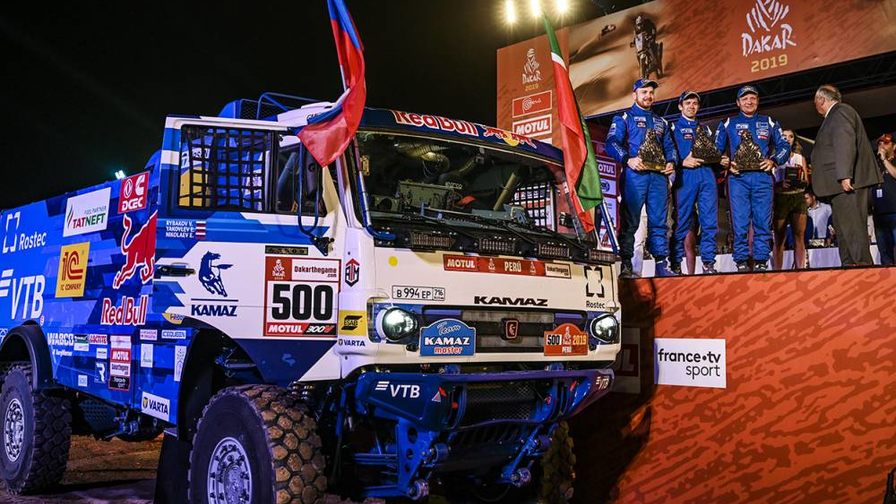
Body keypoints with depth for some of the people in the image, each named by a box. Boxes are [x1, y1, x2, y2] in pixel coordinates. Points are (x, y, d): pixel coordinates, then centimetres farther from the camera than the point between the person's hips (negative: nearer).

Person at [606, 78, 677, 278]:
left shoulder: (660, 122, 26)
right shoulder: (624, 118, 8)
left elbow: (669, 146, 25)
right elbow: (611, 143, -5)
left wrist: (671, 162, 4)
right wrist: (628, 159, -21)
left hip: (658, 175, 5)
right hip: (634, 174, -5)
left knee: (659, 221, 2)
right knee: (630, 221, -7)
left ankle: (661, 264, 4)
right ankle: (626, 265, -6)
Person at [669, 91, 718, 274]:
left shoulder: (704, 128, 26)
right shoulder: (673, 127, 12)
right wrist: (682, 162, -14)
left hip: (706, 174, 4)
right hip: (685, 175, -4)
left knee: (710, 221, -2)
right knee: (681, 221, -6)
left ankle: (708, 263, 2)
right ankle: (675, 264, -1)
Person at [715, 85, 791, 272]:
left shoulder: (769, 123, 18)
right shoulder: (728, 124, 15)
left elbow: (784, 146, 15)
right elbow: (717, 149, 13)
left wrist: (773, 161, -3)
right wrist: (726, 163, -5)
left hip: (762, 176, 1)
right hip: (738, 177, -1)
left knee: (763, 221, -3)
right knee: (740, 221, -6)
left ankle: (761, 261, 1)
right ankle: (741, 261, -2)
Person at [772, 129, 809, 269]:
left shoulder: (800, 157, 16)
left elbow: (807, 181, 14)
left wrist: (800, 182, -7)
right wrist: (780, 184, -17)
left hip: (798, 197, 3)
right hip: (780, 198, -3)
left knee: (799, 237, -5)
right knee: (779, 238, -4)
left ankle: (800, 269, -6)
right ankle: (778, 271, -5)